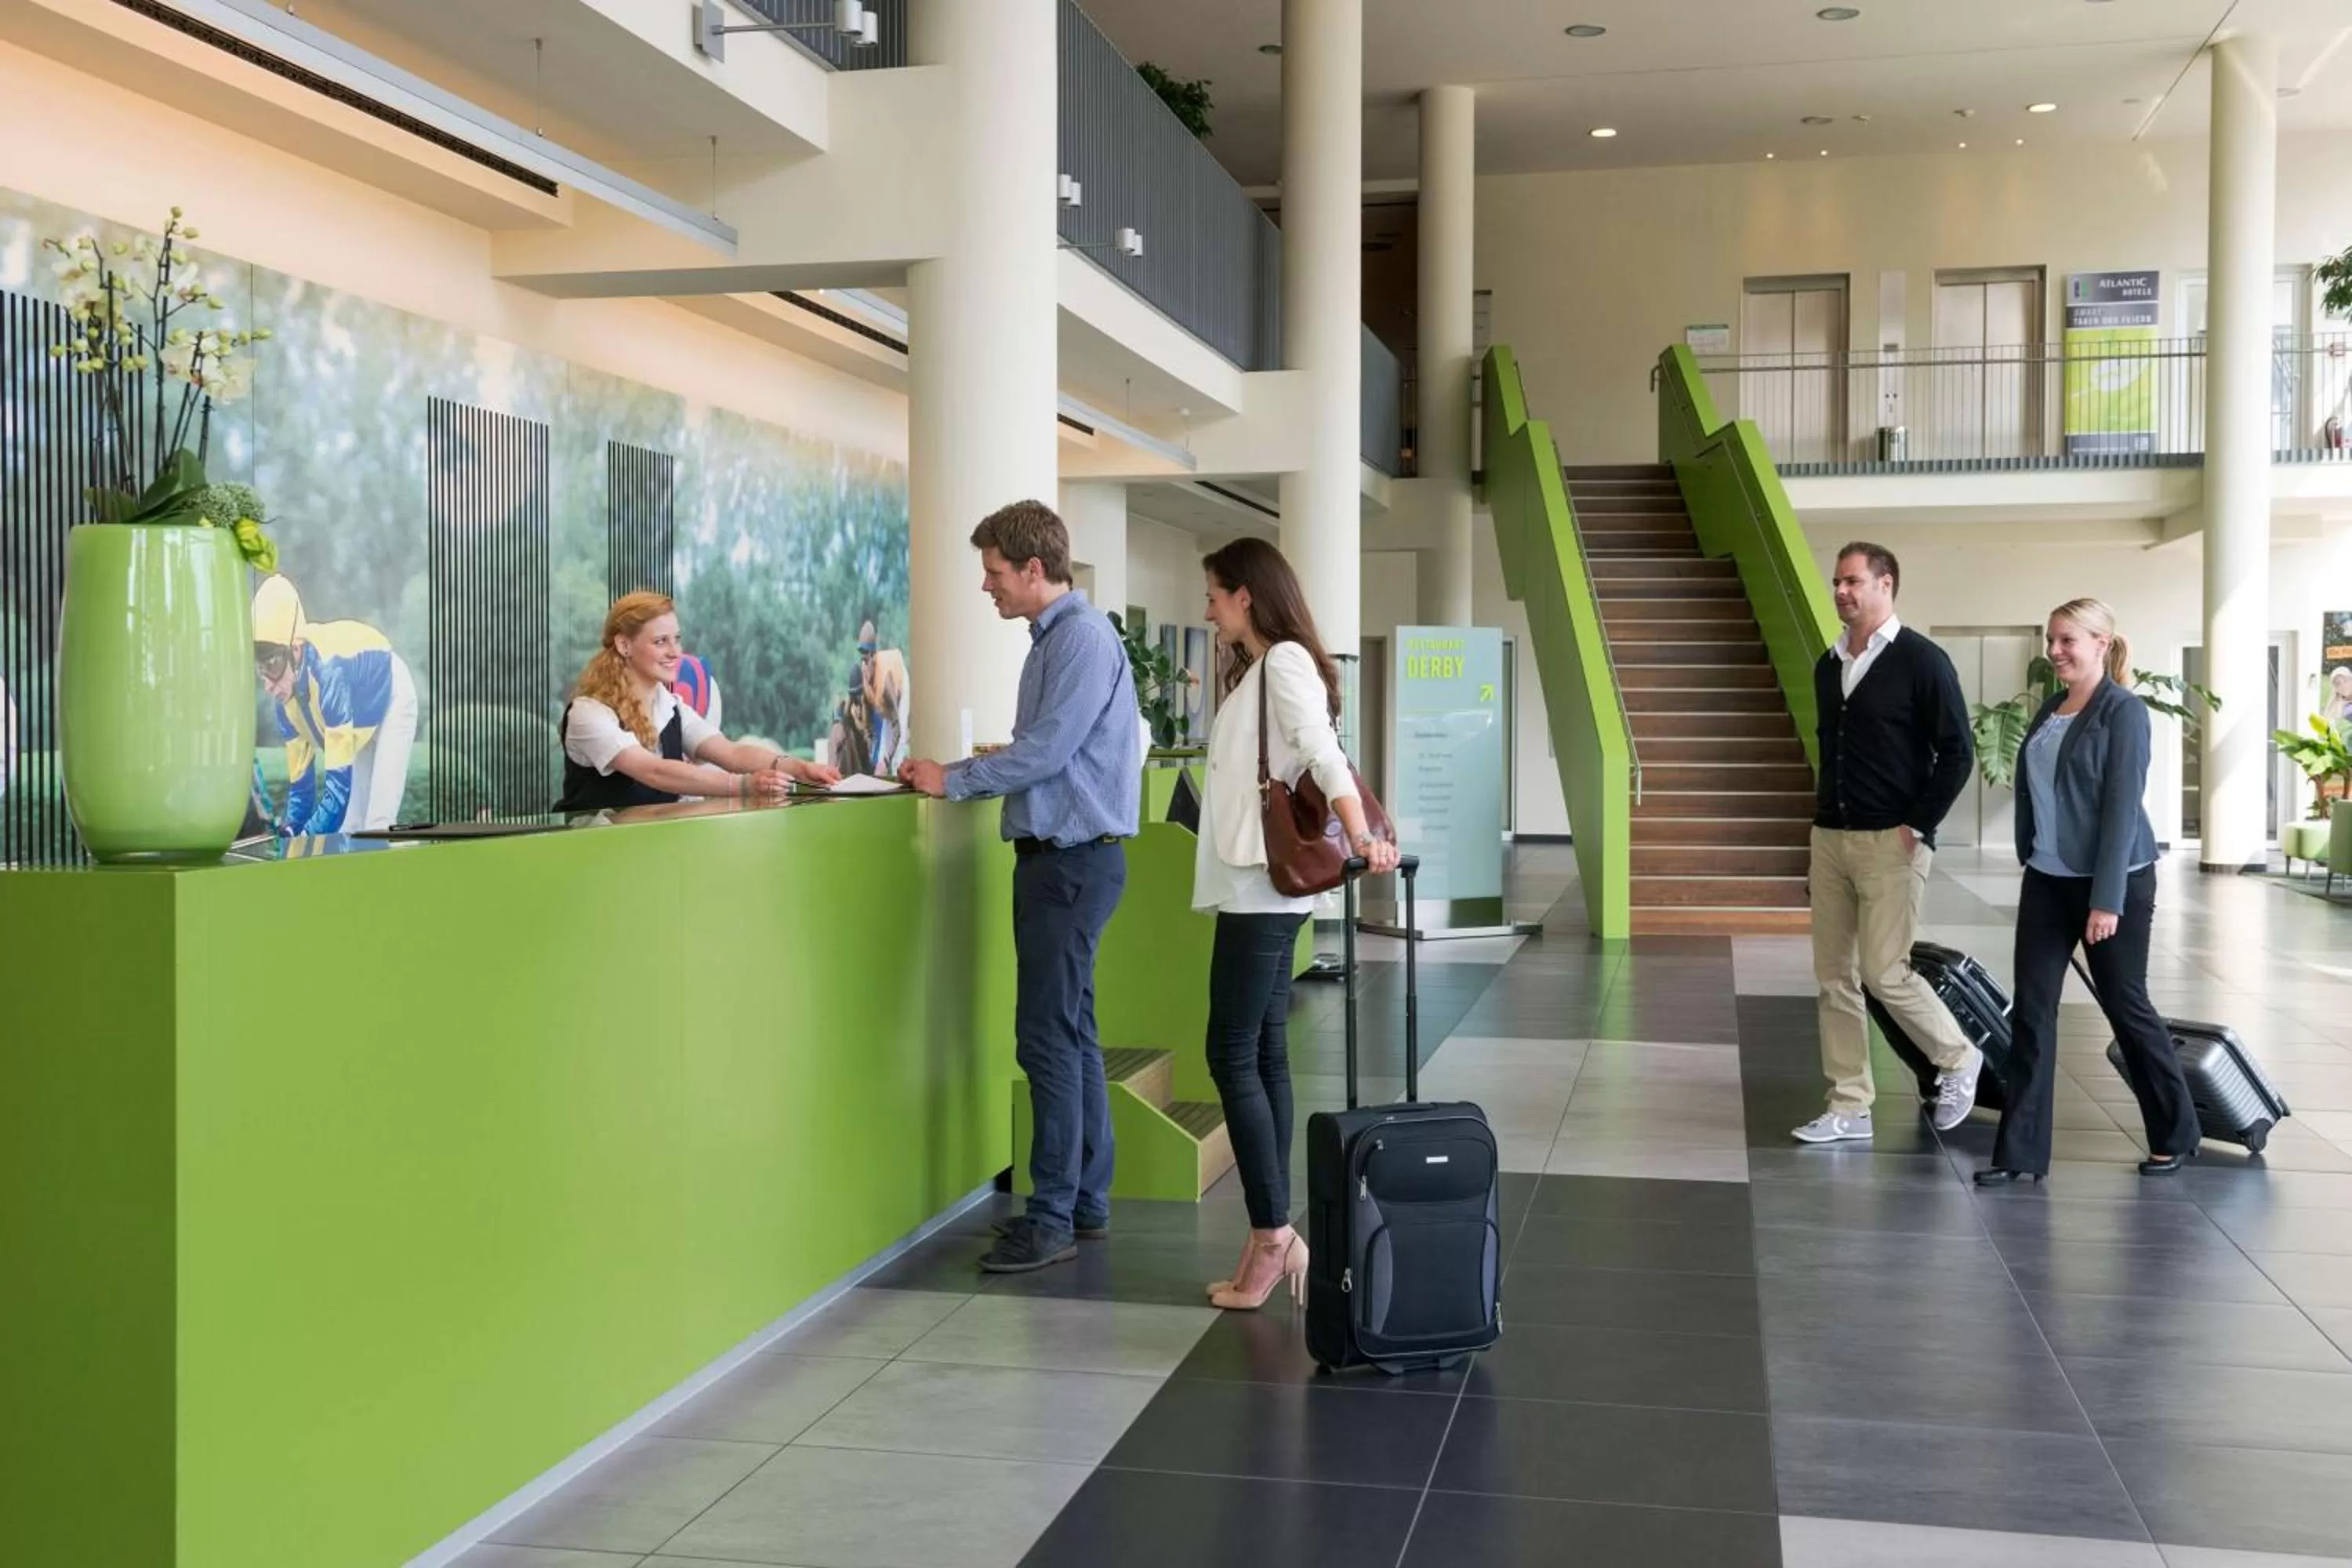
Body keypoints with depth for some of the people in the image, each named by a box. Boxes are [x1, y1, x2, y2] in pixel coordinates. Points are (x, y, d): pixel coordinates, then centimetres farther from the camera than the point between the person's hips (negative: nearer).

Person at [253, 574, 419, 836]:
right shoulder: (286, 699, -17)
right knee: (348, 828, 3)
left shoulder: (329, 670, -41)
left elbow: (341, 781, -40)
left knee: (378, 826, -18)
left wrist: (307, 841, -40)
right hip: (357, 723, 7)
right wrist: (289, 834, -16)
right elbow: (299, 780, -6)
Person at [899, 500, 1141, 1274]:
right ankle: (1085, 1200, 24)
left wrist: (952, 780, -8)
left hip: (1074, 860, -10)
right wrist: (952, 770, 10)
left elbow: (1044, 751, -19)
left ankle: (1052, 1219, 0)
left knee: (1049, 1038, -7)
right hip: (1055, 855, 10)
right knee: (1071, 1033, 14)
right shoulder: (1051, 638, 15)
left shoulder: (1083, 637, -15)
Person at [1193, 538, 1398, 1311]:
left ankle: (1273, 1235, -4)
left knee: (1234, 1056, -8)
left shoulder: (1286, 661, -8)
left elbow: (1323, 751, -23)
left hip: (1266, 889, -10)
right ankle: (1271, 1238, 11)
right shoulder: (1256, 670, 20)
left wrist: (1359, 833, -35)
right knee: (1262, 1056, 8)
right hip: (1255, 889, 10)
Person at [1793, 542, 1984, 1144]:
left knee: (1885, 972, -8)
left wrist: (1917, 825, -13)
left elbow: (1957, 754, -10)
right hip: (1830, 839, 7)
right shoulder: (1829, 665, 11)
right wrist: (1824, 803, 11)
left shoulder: (1921, 660, -9)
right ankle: (1849, 1108, 13)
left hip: (1890, 842, -7)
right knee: (1835, 977, 6)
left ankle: (1959, 1059, 18)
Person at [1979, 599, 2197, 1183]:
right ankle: (2020, 1151, 3)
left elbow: (2122, 807, -17)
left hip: (2112, 880, -6)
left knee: (2126, 1005, 7)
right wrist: (2030, 862, 13)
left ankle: (2175, 1134, 28)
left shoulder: (2124, 711, -12)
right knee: (2032, 1010, 1)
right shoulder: (2049, 712, 9)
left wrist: (2107, 899, -20)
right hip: (2046, 881, 6)